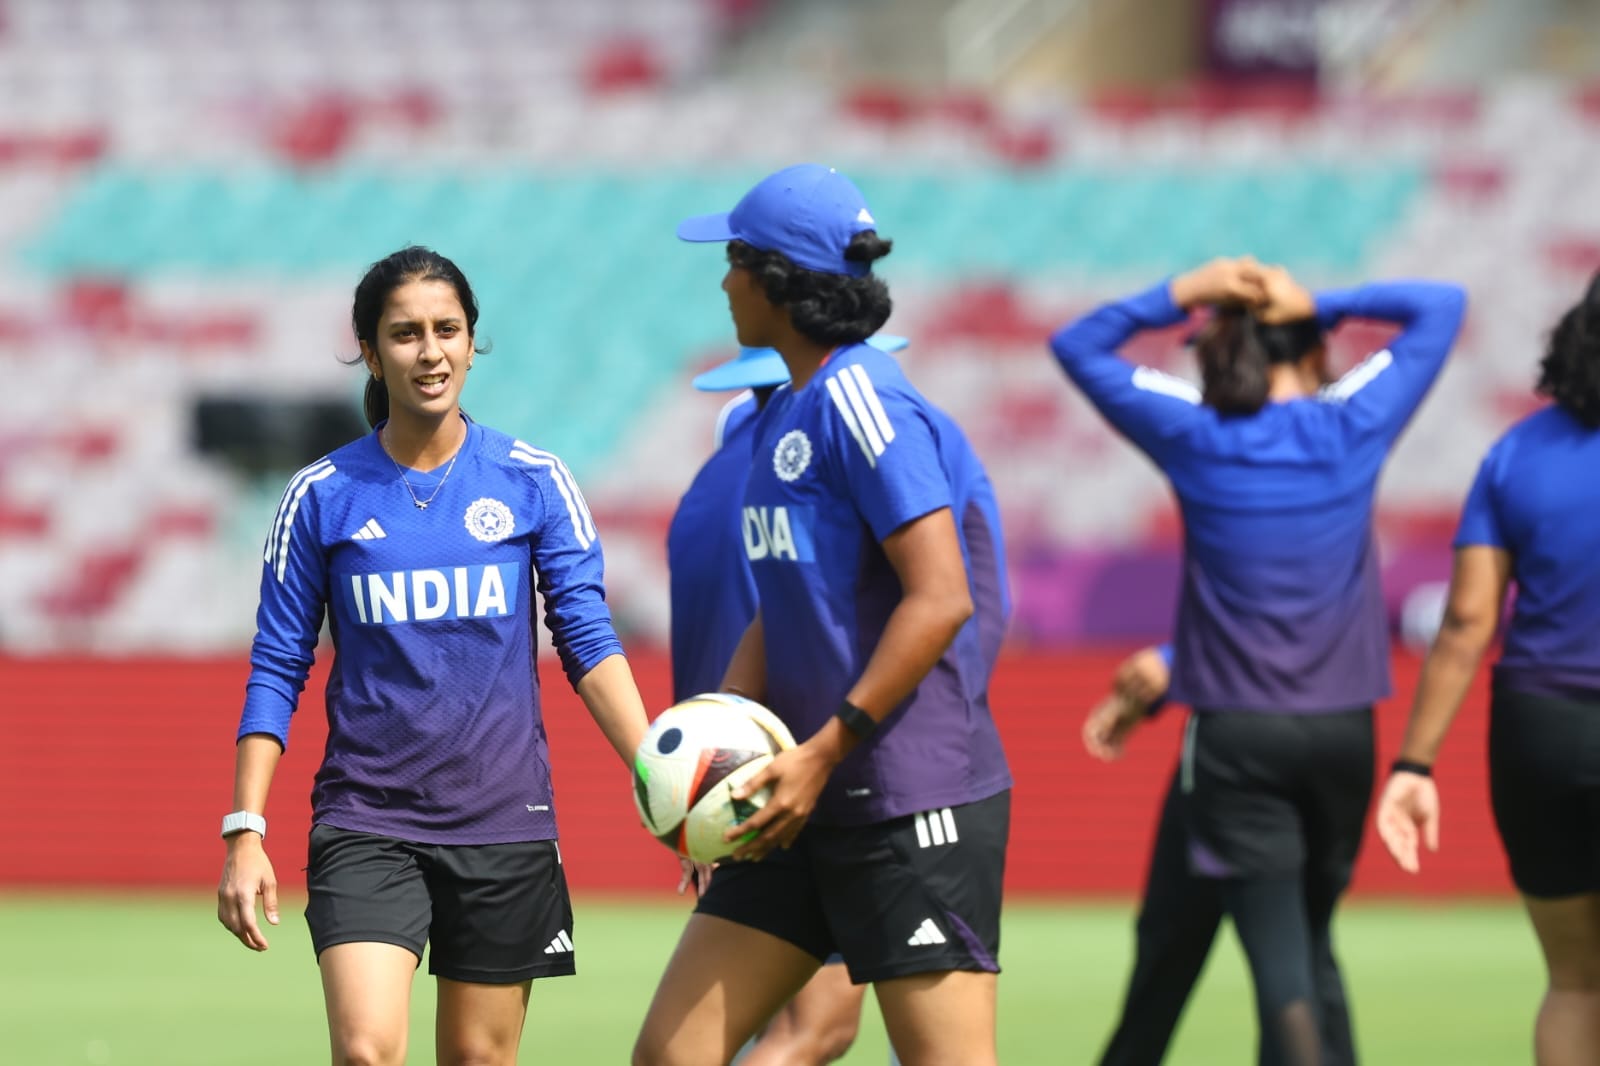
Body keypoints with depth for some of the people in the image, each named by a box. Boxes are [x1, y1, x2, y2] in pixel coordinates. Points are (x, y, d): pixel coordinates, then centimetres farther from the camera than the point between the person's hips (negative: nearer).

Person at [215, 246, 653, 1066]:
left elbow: (589, 643, 1)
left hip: (503, 820, 1)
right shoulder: (323, 497, 0)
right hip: (365, 824, -1)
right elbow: (276, 669, 3)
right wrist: (245, 832, -4)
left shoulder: (534, 482, 1)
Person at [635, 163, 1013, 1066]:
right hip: (814, 805, 10)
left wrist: (824, 752, -20)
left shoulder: (861, 400, -13)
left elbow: (938, 599, -20)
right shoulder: (787, 414, 15)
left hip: (915, 804, -10)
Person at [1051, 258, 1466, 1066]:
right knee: (1312, 945, 18)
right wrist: (1319, 306, 2)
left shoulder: (1194, 438, -2)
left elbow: (1077, 345, 11)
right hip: (1341, 728, 2)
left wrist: (1181, 296, 2)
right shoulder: (1353, 428, -1)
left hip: (1235, 734, -2)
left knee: (1280, 957, -7)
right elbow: (1441, 305, 10)